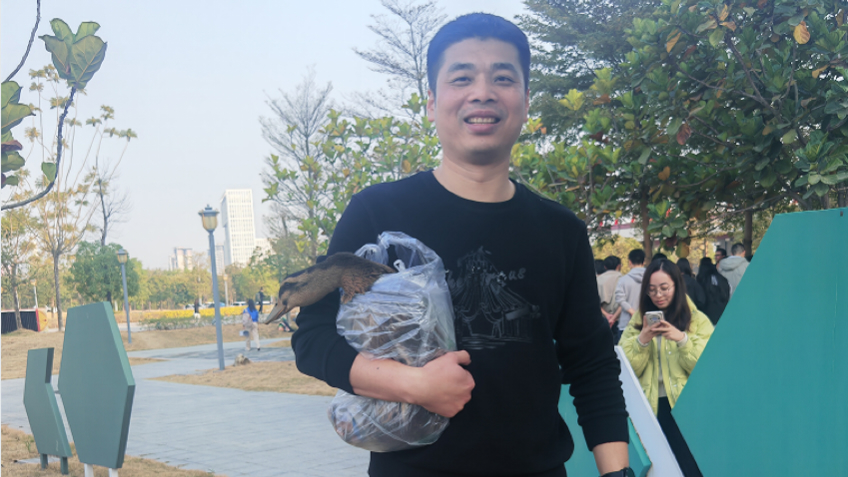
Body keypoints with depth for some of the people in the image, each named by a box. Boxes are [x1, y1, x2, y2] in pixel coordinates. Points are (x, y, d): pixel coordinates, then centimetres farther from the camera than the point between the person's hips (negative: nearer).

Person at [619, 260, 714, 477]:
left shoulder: (698, 320, 3)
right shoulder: (638, 321, 10)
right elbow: (627, 370, 2)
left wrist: (682, 340, -20)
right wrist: (641, 341, -14)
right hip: (650, 408, 2)